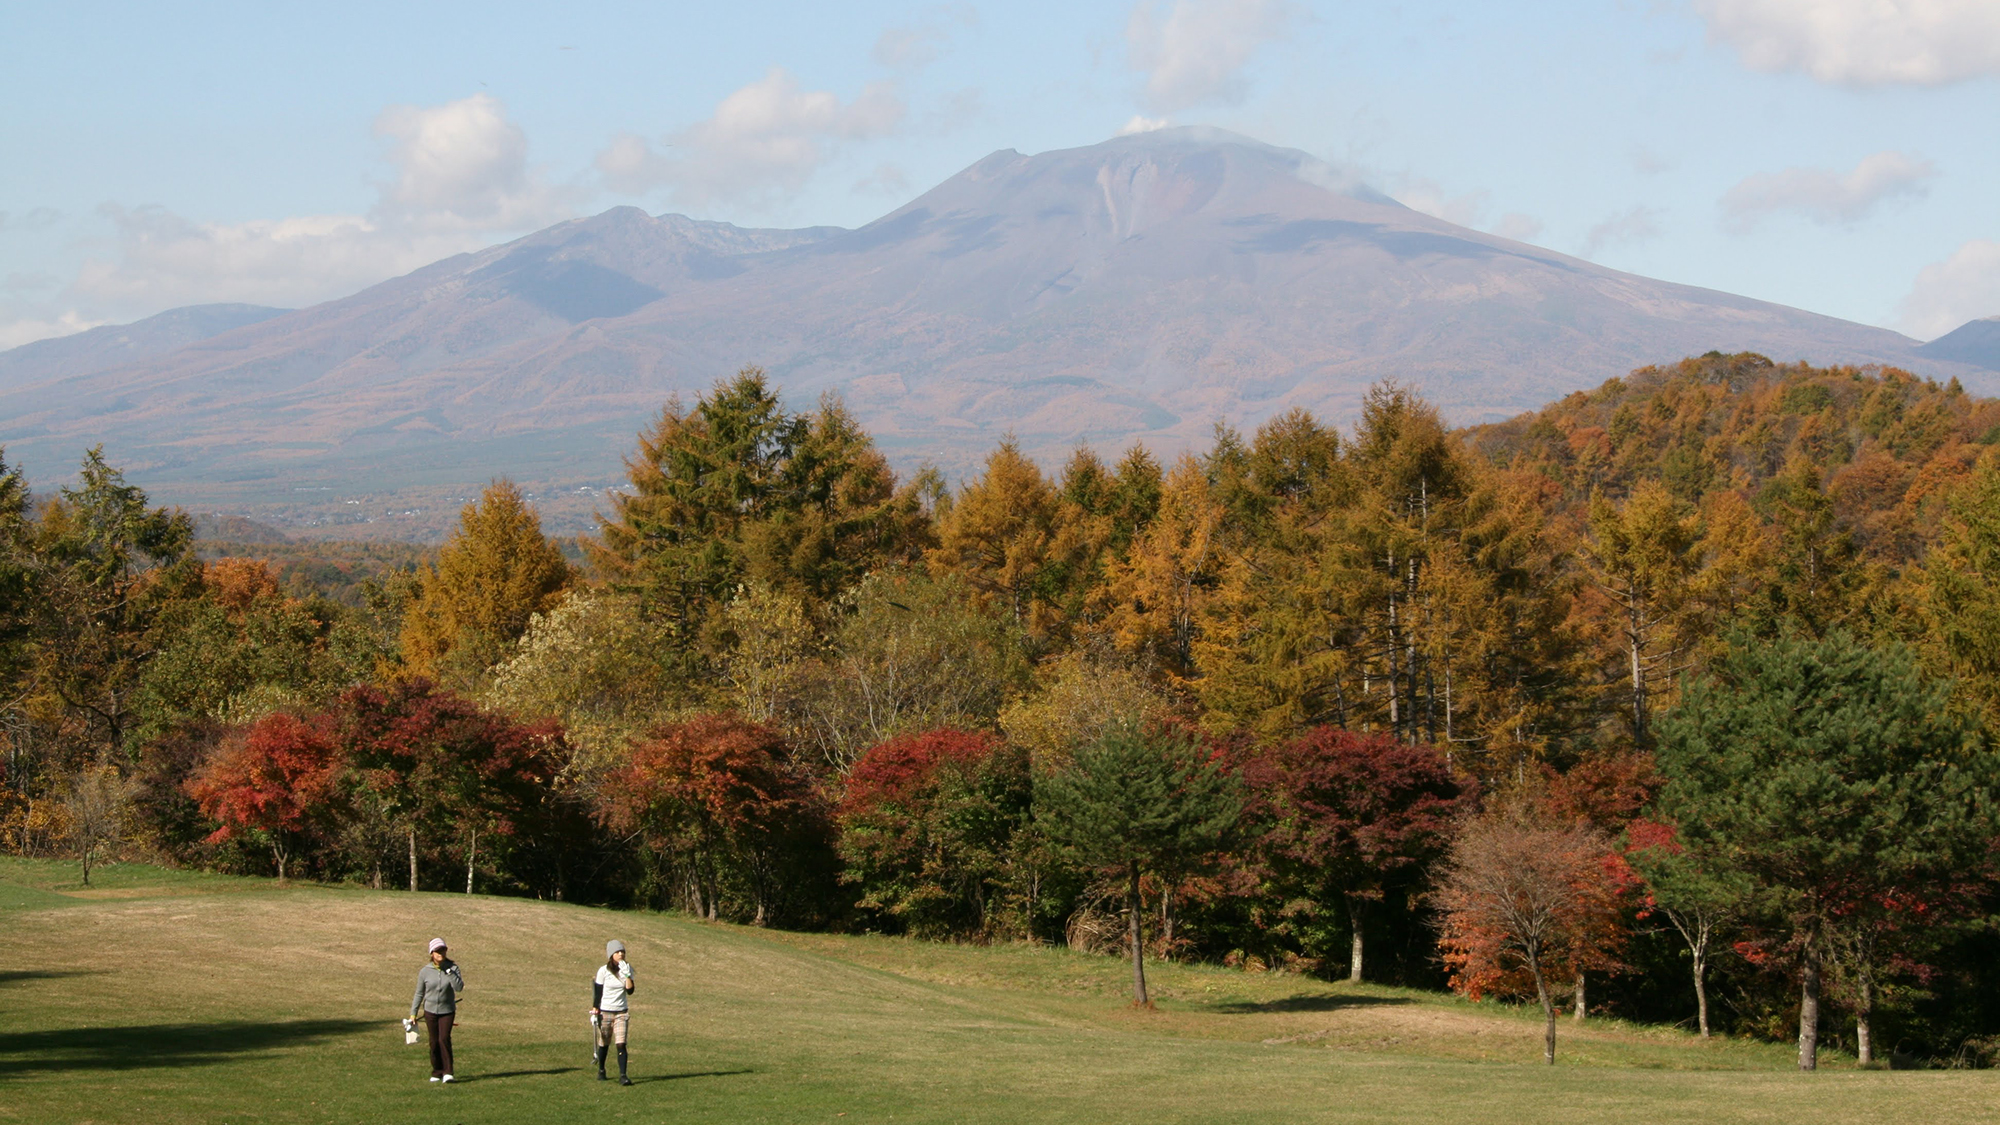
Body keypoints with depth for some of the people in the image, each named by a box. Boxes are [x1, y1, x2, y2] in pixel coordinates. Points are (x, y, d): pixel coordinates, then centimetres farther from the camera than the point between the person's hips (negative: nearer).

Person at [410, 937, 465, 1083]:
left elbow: (459, 988, -18)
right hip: (430, 1011, 1)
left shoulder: (453, 968, -5)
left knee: (444, 1039, -15)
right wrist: (413, 1013, 6)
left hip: (447, 1011, -1)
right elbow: (419, 993, 6)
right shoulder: (425, 971, -3)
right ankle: (437, 1073, 18)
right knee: (434, 1042, 4)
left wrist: (449, 972, -22)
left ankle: (447, 1073, -14)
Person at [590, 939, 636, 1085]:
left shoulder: (628, 969, 2)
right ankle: (601, 1071, 30)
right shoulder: (603, 971, -5)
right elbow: (598, 992, -1)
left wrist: (627, 974, -18)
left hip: (622, 1012, 1)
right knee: (604, 1044, 10)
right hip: (605, 1012, -1)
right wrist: (595, 1011, -5)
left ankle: (623, 1075, -15)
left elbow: (630, 990, -8)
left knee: (621, 1044, -12)